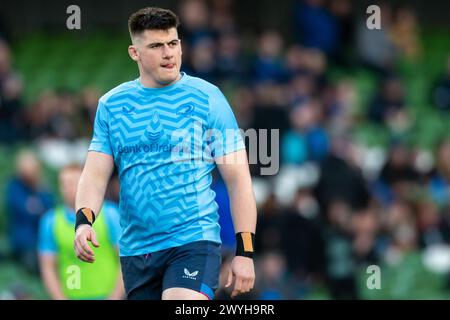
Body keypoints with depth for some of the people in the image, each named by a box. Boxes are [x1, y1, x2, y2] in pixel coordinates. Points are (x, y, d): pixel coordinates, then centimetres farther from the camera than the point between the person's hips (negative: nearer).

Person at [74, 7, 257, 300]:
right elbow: (95, 174, 5)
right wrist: (84, 221, -16)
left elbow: (238, 179, -1)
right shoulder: (111, 105, 9)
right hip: (135, 250, 4)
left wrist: (245, 251, -8)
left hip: (194, 242, -4)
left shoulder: (208, 98, -1)